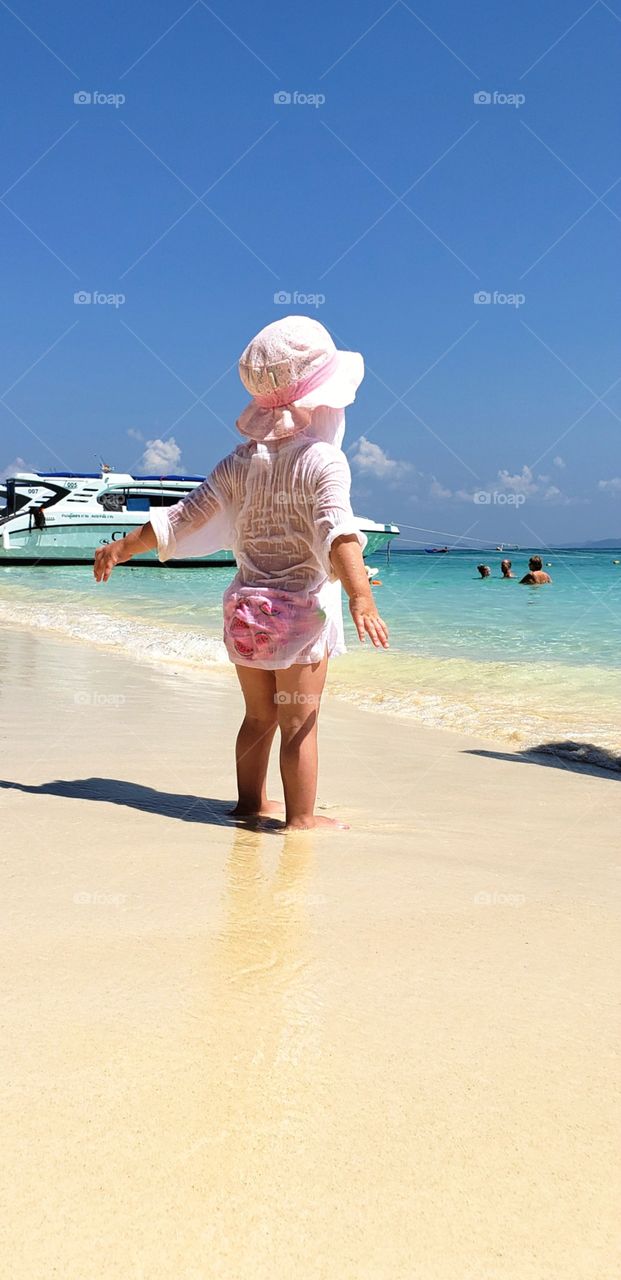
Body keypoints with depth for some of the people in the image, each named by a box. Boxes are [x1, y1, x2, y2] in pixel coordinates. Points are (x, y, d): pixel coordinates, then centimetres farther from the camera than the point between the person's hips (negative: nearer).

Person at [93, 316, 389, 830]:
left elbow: (184, 517, 7)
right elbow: (338, 530, -28)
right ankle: (302, 817, 8)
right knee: (299, 721, 2)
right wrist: (360, 595, -37)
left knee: (259, 715, 19)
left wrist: (123, 547, 18)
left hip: (245, 605, 6)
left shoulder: (242, 460, 5)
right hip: (301, 608, -6)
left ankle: (251, 800, 30)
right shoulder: (323, 461, -12)